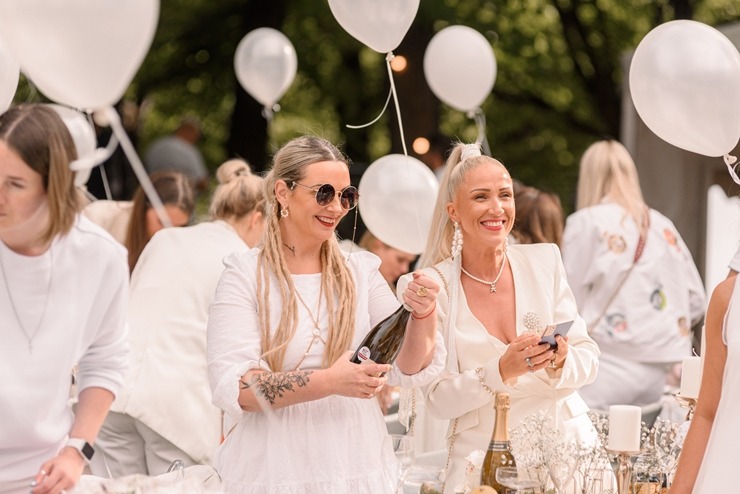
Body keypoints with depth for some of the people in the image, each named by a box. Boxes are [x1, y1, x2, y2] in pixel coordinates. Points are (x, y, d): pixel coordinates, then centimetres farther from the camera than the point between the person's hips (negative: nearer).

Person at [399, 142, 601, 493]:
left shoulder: (544, 261, 1)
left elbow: (589, 358, 2)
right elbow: (436, 400, -8)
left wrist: (560, 362, -20)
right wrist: (502, 371, -23)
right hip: (482, 455, -2)